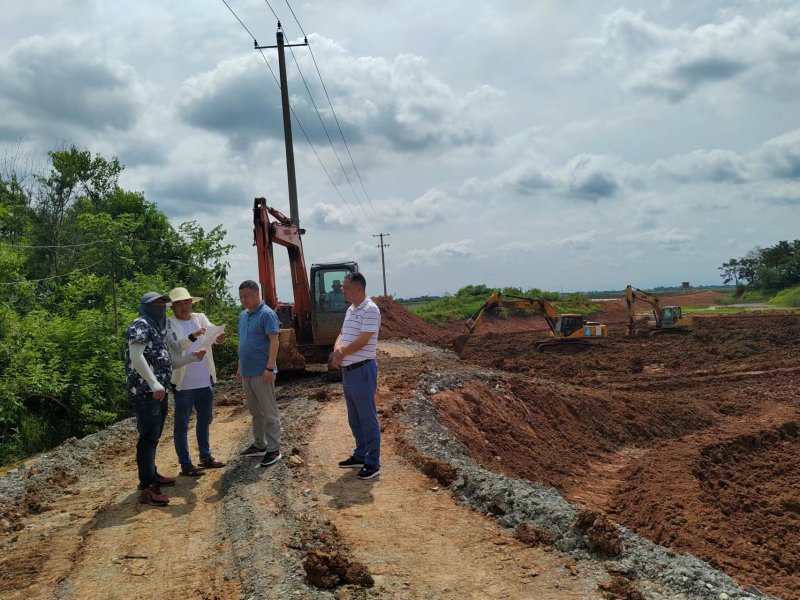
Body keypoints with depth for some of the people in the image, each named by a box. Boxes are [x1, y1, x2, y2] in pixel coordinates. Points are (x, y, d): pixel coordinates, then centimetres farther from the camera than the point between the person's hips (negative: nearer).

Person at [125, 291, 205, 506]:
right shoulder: (141, 325, -8)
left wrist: (192, 357, 17)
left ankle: (151, 475, 30)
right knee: (148, 438, -11)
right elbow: (136, 356, -21)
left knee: (154, 436, 18)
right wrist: (154, 384, -26)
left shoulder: (157, 329, 22)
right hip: (145, 392, -10)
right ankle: (147, 489, -11)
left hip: (157, 392, 10)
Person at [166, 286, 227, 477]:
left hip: (205, 381, 6)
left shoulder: (201, 318, 6)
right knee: (182, 425, 4)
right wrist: (193, 336, -40)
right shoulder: (169, 324, -8)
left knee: (205, 421, 18)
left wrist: (219, 337, -33)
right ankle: (185, 465, 12)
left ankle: (206, 457, 33)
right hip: (183, 383, -6)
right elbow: (176, 346, -22)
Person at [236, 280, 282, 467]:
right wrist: (240, 367, 19)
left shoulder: (267, 314, -12)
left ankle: (273, 449, 4)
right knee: (255, 411, 16)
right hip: (247, 372, 8)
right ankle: (259, 444, 27)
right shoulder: (243, 316, 13)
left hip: (262, 372, -8)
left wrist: (270, 368, -22)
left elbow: (274, 341, -17)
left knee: (269, 412, -2)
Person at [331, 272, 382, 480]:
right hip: (348, 370, 9)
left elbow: (362, 341, -21)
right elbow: (342, 335, 16)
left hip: (362, 370, -9)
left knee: (368, 419, -2)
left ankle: (373, 464, 5)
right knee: (354, 418, 18)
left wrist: (341, 353, -8)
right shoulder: (350, 310, 14)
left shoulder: (370, 310, -15)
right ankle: (360, 455, 30)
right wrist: (337, 349, -6)